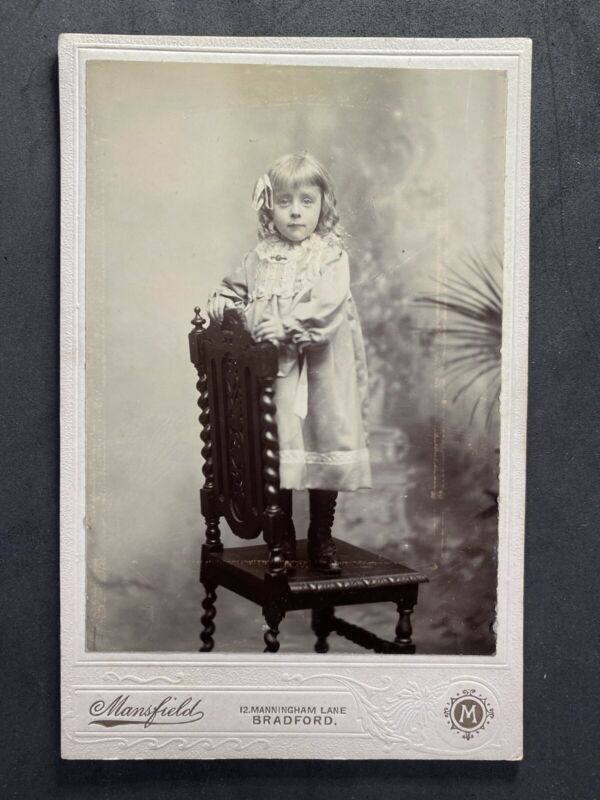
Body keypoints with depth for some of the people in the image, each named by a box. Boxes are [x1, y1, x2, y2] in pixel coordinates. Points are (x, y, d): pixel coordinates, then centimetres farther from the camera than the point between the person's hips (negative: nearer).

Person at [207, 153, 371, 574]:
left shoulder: (332, 256, -3)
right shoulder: (260, 258, 9)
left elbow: (328, 306, -18)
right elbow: (236, 285, 24)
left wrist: (288, 325, -30)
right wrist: (221, 300, 3)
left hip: (320, 377, -2)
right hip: (271, 373, 2)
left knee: (325, 451, 5)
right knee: (276, 457, 5)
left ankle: (322, 539, 23)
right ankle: (283, 540, 22)